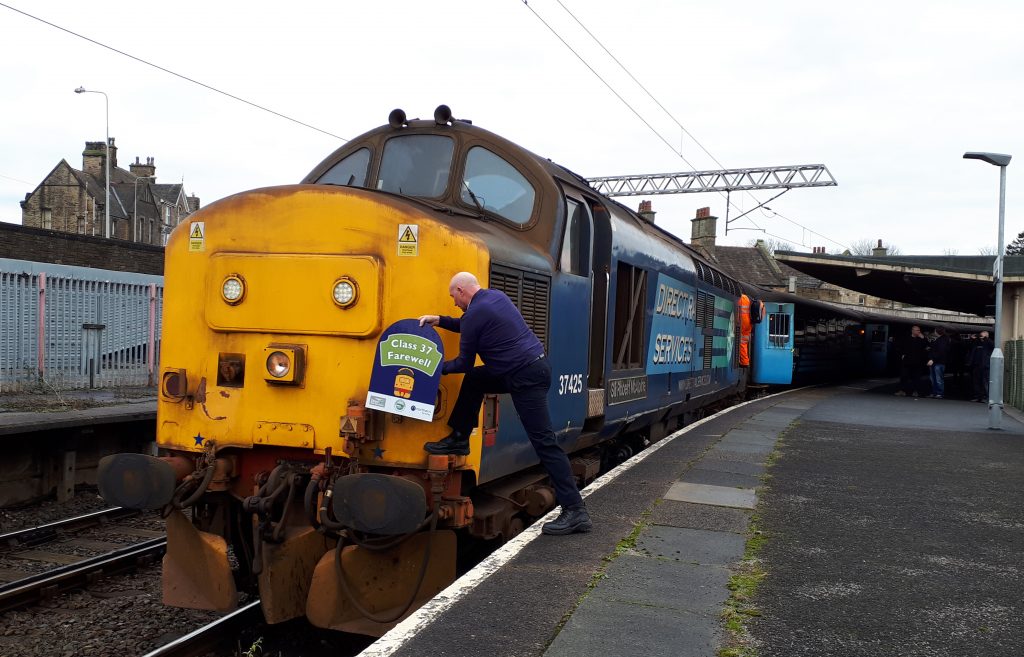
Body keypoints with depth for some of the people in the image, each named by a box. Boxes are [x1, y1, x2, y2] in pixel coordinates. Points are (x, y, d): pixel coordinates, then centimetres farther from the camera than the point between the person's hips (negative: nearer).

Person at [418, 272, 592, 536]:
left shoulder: (475, 313, -12)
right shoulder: (495, 296, 14)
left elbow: (464, 363, -3)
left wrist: (438, 368, 13)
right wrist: (440, 321, 25)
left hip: (526, 378, -10)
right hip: (537, 364, 10)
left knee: (544, 442, -9)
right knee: (474, 379, 21)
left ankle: (575, 511, -8)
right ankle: (459, 439, 27)